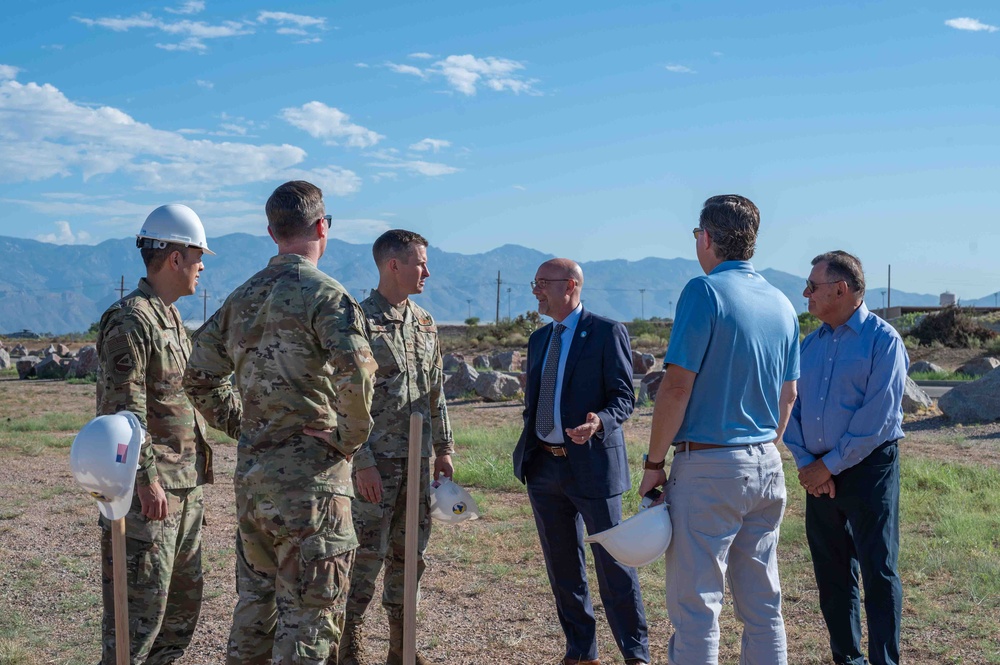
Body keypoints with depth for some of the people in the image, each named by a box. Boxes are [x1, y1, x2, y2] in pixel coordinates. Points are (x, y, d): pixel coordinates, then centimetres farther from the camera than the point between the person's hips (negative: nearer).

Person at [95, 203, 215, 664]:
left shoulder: (171, 319, 17)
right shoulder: (129, 320, -14)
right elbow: (123, 410, -20)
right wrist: (147, 479, -22)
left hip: (186, 486, 10)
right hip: (150, 488, -10)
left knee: (184, 597, 16)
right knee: (142, 601, -4)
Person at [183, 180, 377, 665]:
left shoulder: (241, 297, 10)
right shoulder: (323, 293, -13)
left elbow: (199, 379, 16)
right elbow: (355, 373, -28)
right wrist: (350, 436, -14)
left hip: (250, 475, 7)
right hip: (310, 477, -7)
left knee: (255, 601, 20)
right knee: (309, 612, 2)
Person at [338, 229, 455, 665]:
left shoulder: (424, 323, 11)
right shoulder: (361, 321, -11)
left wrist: (443, 449, 13)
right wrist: (362, 463, -17)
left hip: (418, 461, 7)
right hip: (377, 462, -7)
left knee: (409, 554, 12)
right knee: (367, 554, -2)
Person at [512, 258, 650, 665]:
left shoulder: (607, 332, -7)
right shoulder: (539, 339, 14)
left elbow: (623, 397, -10)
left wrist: (599, 422, -29)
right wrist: (525, 455, 14)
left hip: (592, 465, -6)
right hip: (544, 466, 7)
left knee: (613, 563, 0)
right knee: (562, 567, 12)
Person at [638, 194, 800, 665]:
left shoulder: (705, 291, -12)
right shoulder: (781, 304, 10)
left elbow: (677, 386, -16)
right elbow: (788, 395, 16)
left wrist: (654, 463, -9)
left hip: (708, 466, -7)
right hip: (767, 467, 8)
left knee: (695, 604, 0)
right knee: (763, 603, 14)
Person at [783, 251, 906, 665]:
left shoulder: (882, 340, -8)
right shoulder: (809, 345, 11)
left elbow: (877, 417, -15)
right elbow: (791, 407, 9)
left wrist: (830, 465, -13)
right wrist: (805, 463, -5)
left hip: (869, 468, -6)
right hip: (819, 473, 6)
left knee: (878, 571, -2)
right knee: (832, 573, 12)